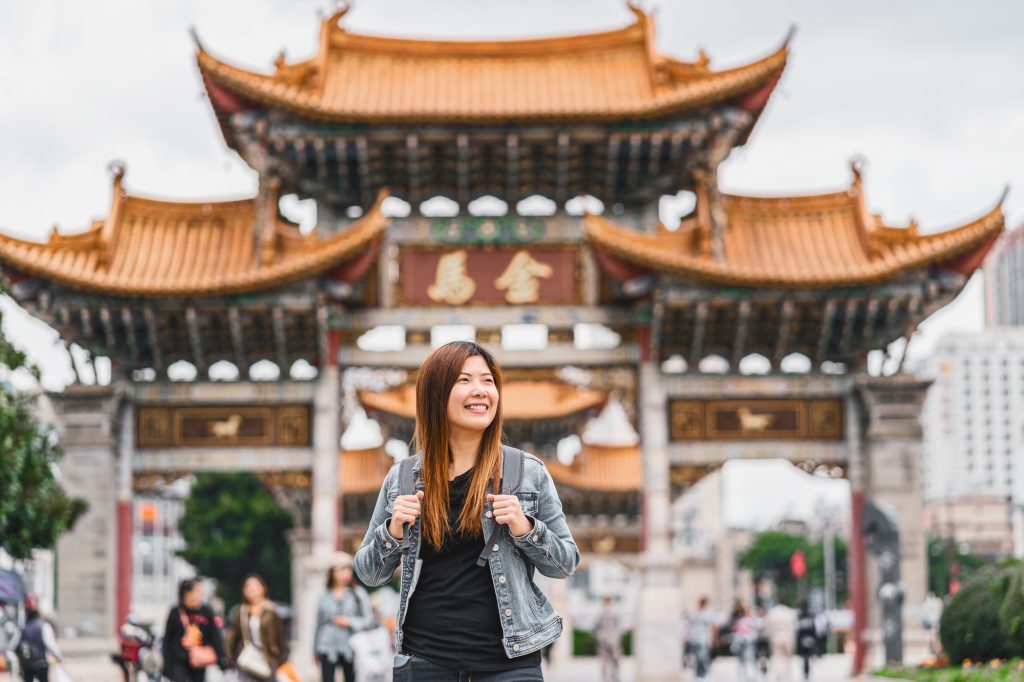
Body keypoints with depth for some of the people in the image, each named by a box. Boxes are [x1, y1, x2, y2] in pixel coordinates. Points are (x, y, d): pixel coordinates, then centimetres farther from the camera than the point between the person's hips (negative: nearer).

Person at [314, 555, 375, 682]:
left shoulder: (358, 593, 5)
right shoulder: (325, 596, 7)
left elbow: (369, 620, 4)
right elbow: (319, 623, 13)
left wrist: (350, 622, -11)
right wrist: (316, 650, 16)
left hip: (350, 648, 0)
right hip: (328, 649, 0)